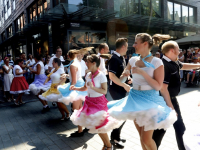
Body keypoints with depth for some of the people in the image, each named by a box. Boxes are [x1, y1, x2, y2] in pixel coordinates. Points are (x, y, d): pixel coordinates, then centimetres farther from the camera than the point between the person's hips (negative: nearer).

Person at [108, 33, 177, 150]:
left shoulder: (157, 62, -10)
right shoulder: (133, 60, 4)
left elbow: (158, 86, -14)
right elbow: (121, 80, 11)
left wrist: (142, 72, -21)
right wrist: (125, 74, -12)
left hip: (150, 100, -5)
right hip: (135, 98, 5)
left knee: (146, 139, -2)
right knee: (141, 136, 15)